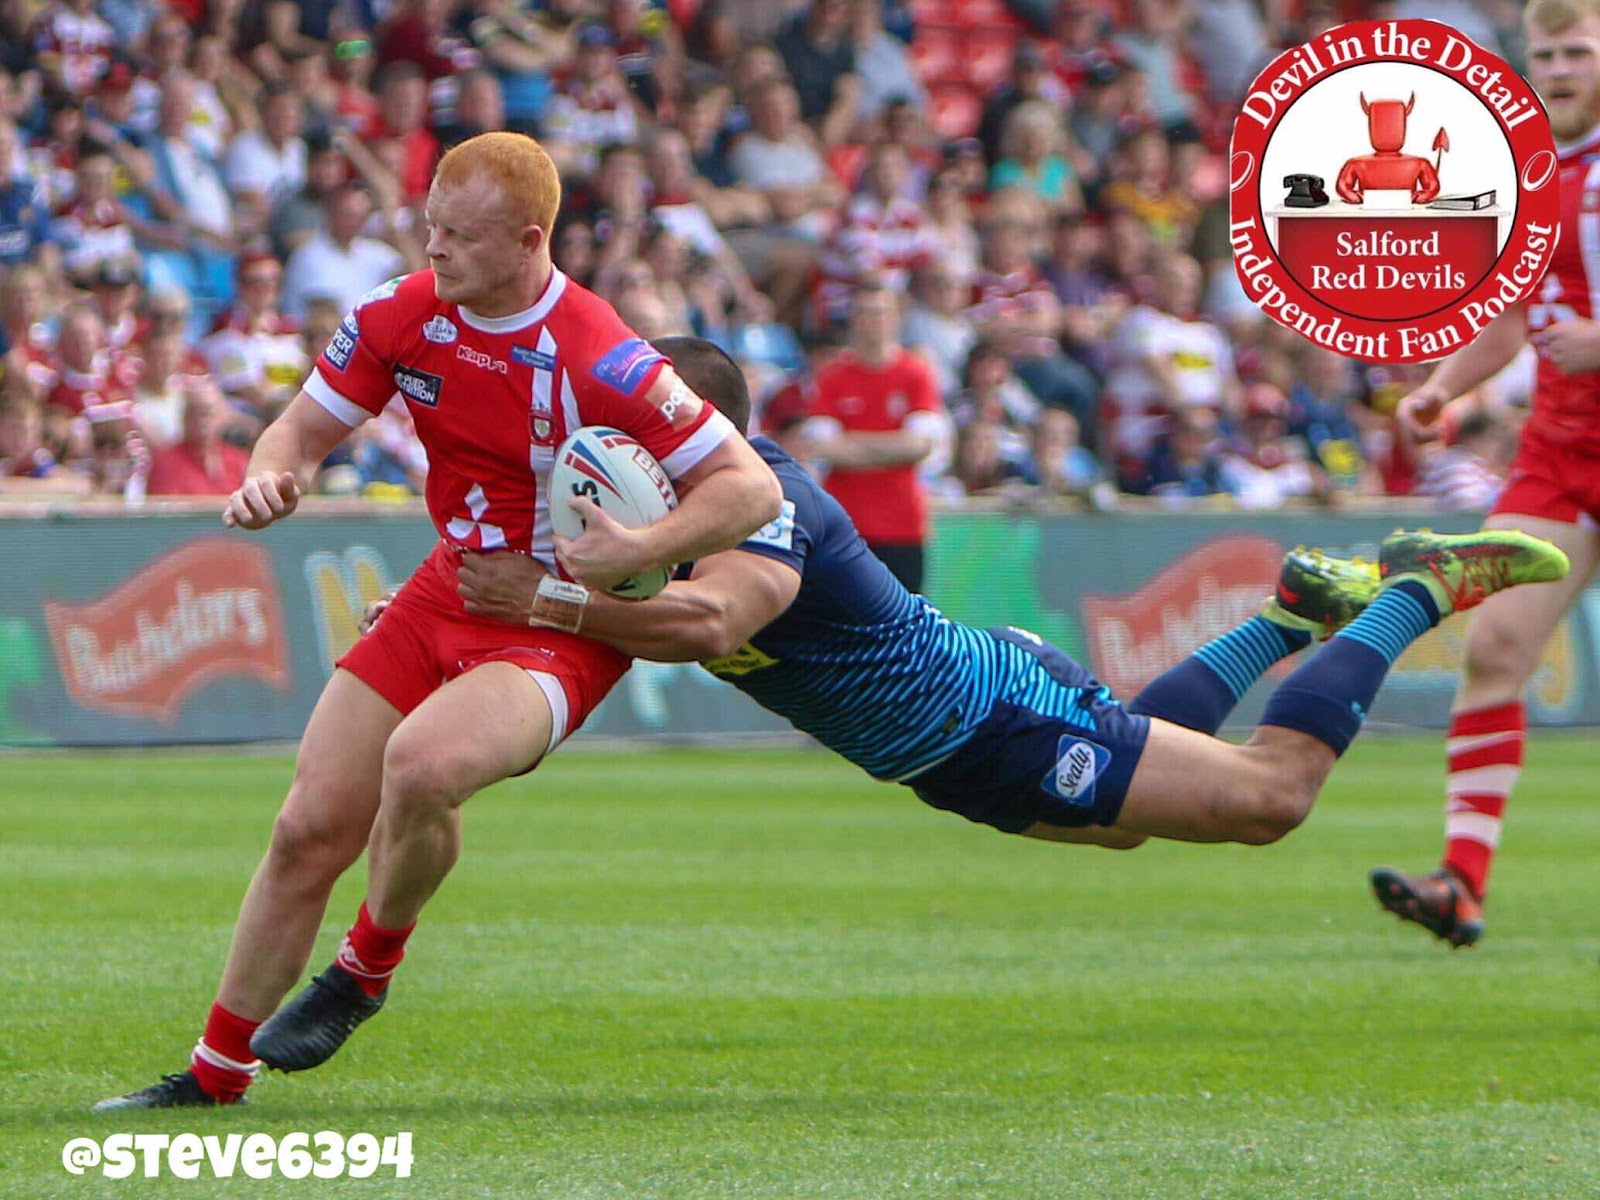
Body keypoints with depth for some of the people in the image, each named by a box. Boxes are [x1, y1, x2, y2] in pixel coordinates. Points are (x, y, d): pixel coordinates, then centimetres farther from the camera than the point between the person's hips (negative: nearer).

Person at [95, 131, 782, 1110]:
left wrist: (641, 549, -34)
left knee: (422, 767, -34)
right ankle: (215, 1074, 17)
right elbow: (307, 426, 7)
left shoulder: (599, 360, -24)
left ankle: (370, 965, -3)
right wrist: (271, 477, -16)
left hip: (562, 626, -6)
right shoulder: (404, 314, -6)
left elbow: (753, 487, -20)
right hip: (447, 592, 6)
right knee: (309, 832, 1)